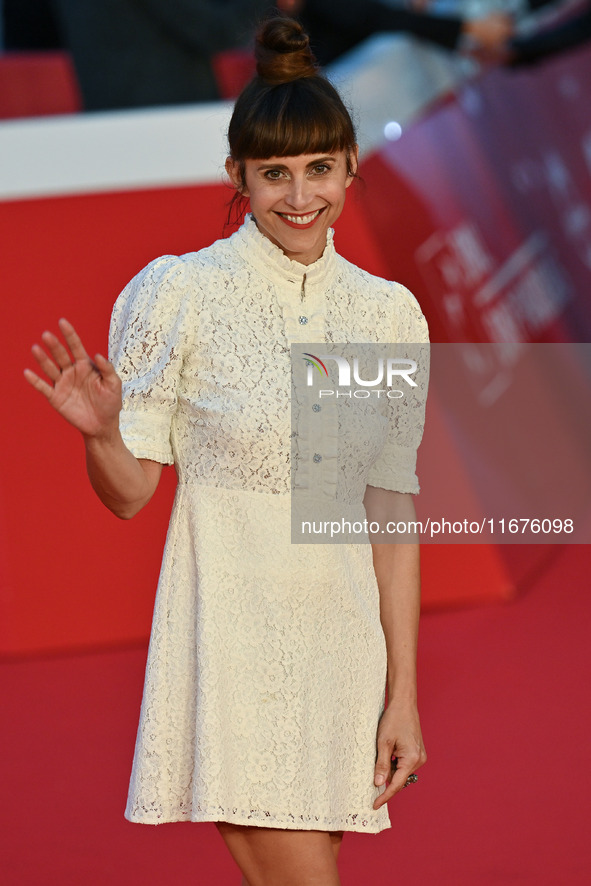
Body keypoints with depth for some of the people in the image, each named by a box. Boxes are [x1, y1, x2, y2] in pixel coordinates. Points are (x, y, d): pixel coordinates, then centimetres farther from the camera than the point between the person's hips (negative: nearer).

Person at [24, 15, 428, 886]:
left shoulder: (387, 312, 7)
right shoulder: (181, 294, -5)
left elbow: (392, 507, 8)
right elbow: (129, 492, -1)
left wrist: (403, 693, 6)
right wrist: (100, 431, -24)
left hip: (339, 637, 4)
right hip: (230, 635, -4)